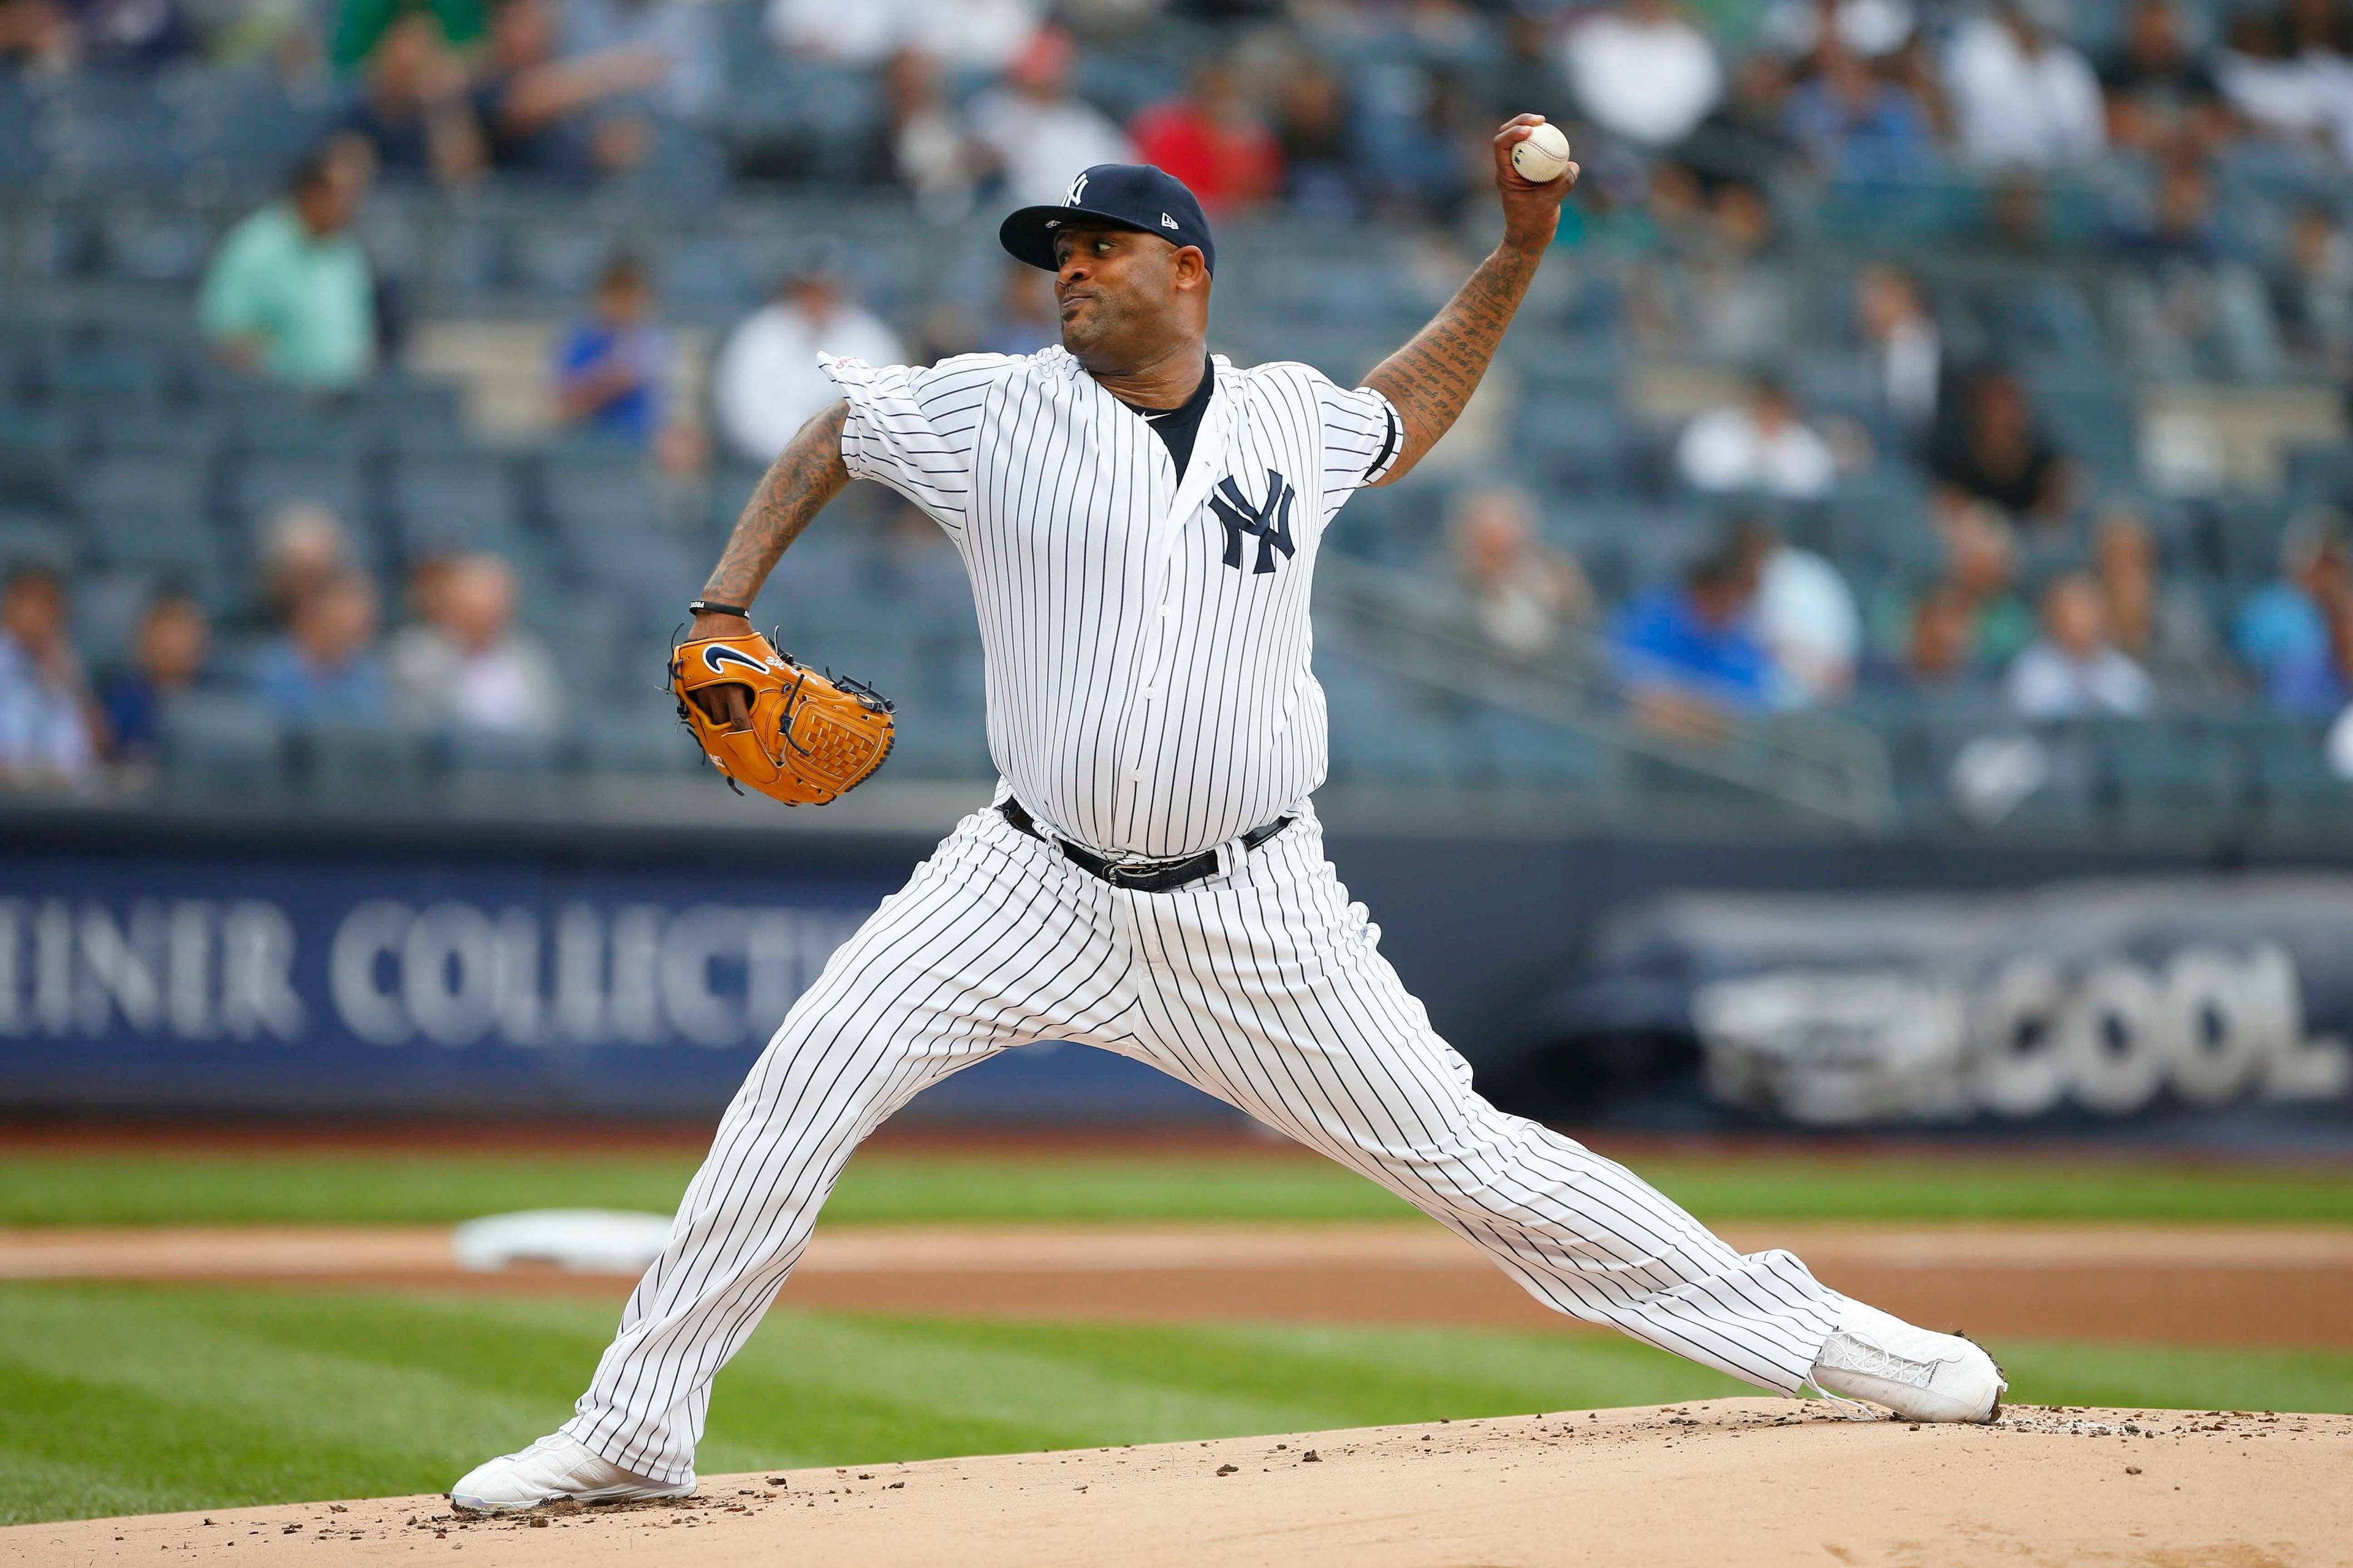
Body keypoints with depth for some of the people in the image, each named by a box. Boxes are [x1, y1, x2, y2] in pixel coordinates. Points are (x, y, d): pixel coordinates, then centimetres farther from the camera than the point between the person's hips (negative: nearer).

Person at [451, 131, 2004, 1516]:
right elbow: (828, 439, 14)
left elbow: (1403, 415, 27)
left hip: (1256, 915, 0)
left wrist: (1520, 249, 20)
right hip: (1036, 887, 0)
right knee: (804, 1081, -15)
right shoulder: (990, 410, -2)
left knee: (1460, 1151, -1)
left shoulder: (1291, 418, 4)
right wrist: (725, 612, 2)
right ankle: (636, 1430, -5)